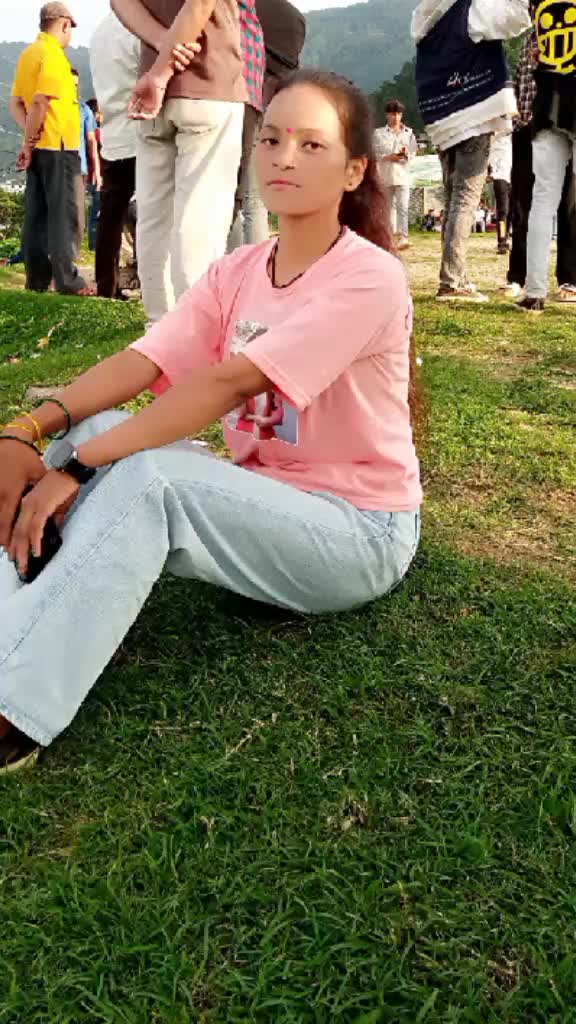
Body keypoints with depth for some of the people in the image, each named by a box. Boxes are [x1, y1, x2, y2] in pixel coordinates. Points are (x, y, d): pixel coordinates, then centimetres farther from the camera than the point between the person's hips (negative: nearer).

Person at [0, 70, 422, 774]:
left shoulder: (370, 276, -16)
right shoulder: (236, 273, 5)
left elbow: (229, 382, -26)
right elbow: (141, 362, -9)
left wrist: (80, 466, -28)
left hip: (360, 532, -6)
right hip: (262, 500, 6)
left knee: (150, 473, -29)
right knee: (96, 430, -14)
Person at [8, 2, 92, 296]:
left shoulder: (28, 54, 14)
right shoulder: (53, 54, -11)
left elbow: (15, 103, 11)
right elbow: (40, 102, -21)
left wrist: (31, 137, -1)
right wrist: (30, 142, -13)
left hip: (39, 146, 8)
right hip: (58, 146, -8)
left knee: (37, 215, 8)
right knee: (64, 215, -5)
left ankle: (37, 279, 11)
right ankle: (67, 281, -4)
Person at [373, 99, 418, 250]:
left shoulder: (408, 133, 10)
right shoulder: (379, 133, 5)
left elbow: (414, 153, 9)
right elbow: (373, 154, 1)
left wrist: (406, 155, -13)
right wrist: (388, 157, -13)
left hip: (402, 175, 0)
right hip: (385, 175, 1)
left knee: (403, 206, -14)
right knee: (389, 207, 8)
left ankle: (403, 237, -21)